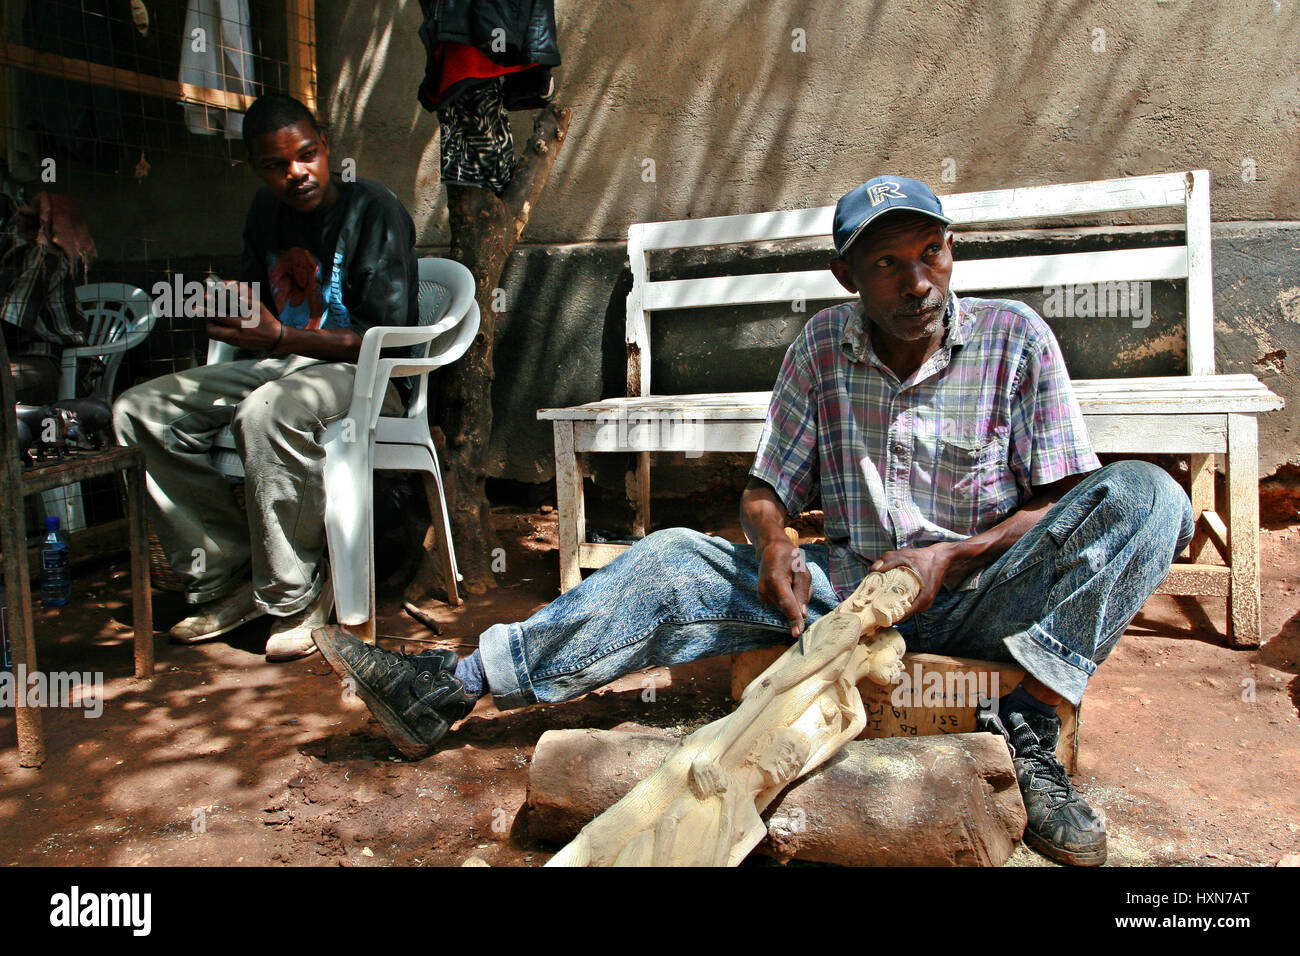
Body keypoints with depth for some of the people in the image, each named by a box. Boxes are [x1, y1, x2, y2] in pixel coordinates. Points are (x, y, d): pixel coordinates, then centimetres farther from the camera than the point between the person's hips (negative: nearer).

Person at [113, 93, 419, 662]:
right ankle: (227, 578, -6)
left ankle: (294, 595, -22)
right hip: (279, 364, 8)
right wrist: (232, 313, -3)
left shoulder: (374, 211, -10)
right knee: (138, 412, -7)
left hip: (361, 375, -8)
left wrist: (279, 338, -24)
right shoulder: (266, 212, 12)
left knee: (269, 411, -40)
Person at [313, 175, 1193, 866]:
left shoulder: (1016, 340, -6)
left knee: (1145, 495, -24)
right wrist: (773, 545, -19)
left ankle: (1023, 732, -31)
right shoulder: (822, 348, 1)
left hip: (975, 598, -2)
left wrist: (950, 557, -21)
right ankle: (444, 690, -17)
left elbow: (1065, 500, -6)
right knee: (676, 564, -16)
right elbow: (767, 488, 5)